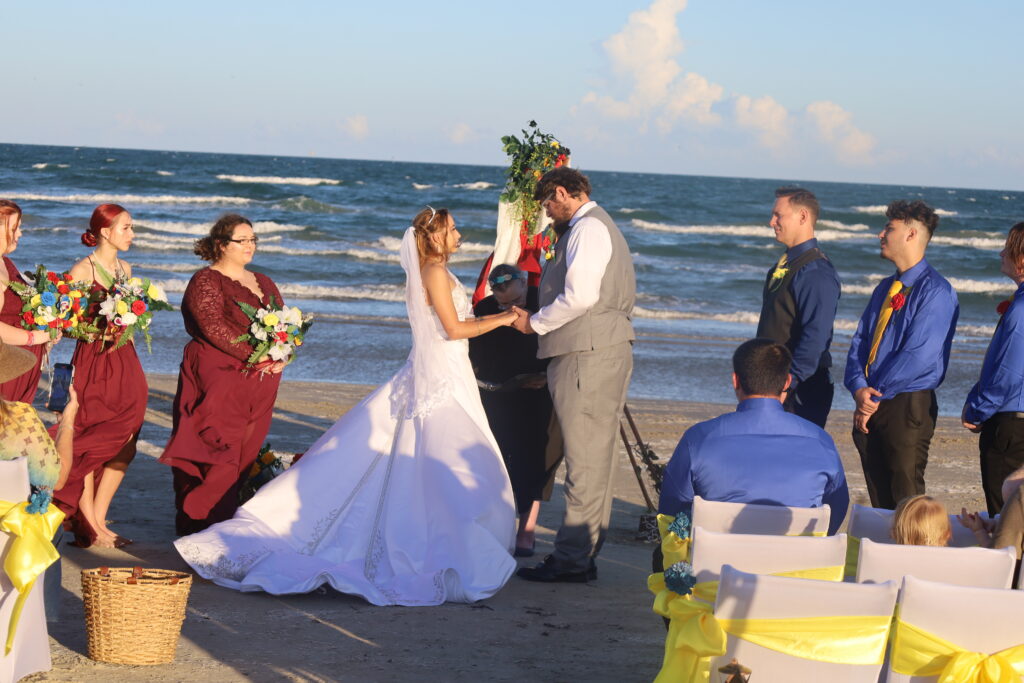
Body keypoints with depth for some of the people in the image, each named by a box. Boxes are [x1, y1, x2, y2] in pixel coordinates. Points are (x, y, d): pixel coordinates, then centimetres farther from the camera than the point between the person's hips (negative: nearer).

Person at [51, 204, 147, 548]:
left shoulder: (125, 268, 13)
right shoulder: (83, 270, -8)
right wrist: (97, 331, -23)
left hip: (124, 362, 7)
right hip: (93, 363, -7)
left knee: (123, 448, 5)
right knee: (91, 446, -3)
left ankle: (96, 520, 14)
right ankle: (88, 526, 6)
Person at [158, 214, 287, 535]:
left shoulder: (263, 283, 19)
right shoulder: (206, 281, -4)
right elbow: (215, 329, -16)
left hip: (259, 381, 7)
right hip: (216, 378, -7)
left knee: (246, 452, 5)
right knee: (217, 450, -10)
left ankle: (227, 516, 12)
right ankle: (198, 521, -3)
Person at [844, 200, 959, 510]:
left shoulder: (935, 291, -10)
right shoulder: (885, 289, 16)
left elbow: (919, 355, -18)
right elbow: (860, 342, 12)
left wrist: (875, 396, -14)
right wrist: (859, 387, -7)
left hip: (908, 405, -7)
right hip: (871, 403, 7)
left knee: (906, 500, -4)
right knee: (879, 499, 10)